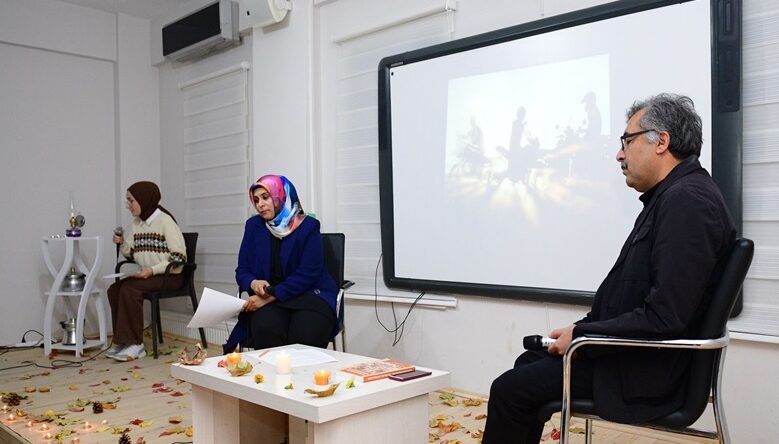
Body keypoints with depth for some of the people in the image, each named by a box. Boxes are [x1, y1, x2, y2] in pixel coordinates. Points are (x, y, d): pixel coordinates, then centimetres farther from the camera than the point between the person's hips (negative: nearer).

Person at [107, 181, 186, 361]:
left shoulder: (165, 220, -12)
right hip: (148, 275, 7)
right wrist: (122, 243, -4)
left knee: (129, 289, -25)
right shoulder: (137, 222, 11)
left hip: (170, 276, -7)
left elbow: (179, 256, -17)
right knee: (114, 289, -12)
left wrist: (153, 270, -22)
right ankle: (122, 341, -4)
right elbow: (131, 253, 16)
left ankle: (135, 344, -18)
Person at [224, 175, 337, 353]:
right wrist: (254, 283, -14)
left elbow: (307, 274, -13)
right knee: (265, 330, -31)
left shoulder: (308, 226, -4)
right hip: (267, 299, 2)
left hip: (309, 295, -2)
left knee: (304, 336, -32)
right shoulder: (253, 225, 9)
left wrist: (271, 296, -20)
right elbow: (242, 271, 10)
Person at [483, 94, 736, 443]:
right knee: (529, 361, 18)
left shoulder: (687, 200, -22)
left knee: (509, 390, -9)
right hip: (633, 351, 10)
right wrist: (582, 329, 3)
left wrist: (580, 334, -16)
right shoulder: (672, 196, 9)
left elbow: (664, 317, -27)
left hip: (647, 373, -10)